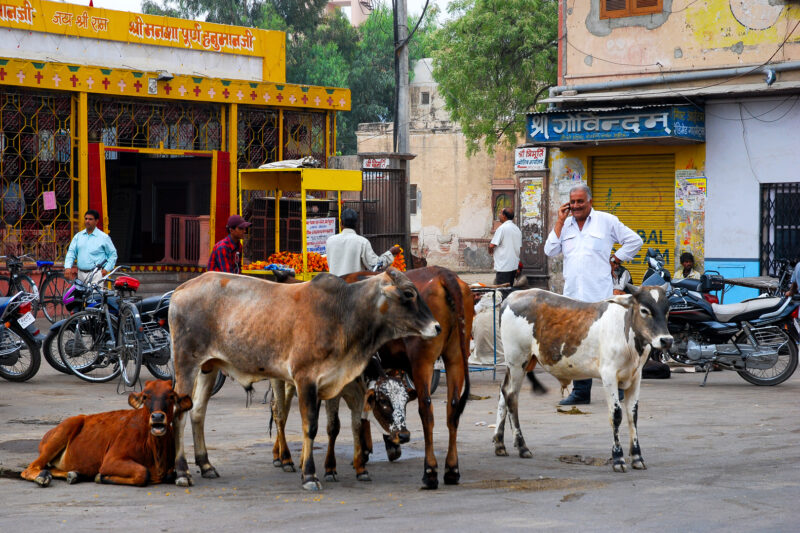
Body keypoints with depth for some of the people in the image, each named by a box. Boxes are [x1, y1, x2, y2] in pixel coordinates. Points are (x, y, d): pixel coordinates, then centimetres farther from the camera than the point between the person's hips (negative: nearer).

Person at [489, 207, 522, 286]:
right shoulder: (517, 229, 12)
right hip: (514, 266, 8)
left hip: (503, 267, -8)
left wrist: (491, 252, 6)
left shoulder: (502, 228, -13)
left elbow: (492, 245, -16)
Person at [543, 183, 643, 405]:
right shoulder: (565, 225, 15)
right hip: (573, 295, 4)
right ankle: (581, 392, 11)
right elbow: (550, 251, 4)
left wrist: (615, 260, 2)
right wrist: (560, 222, 1)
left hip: (600, 295, -4)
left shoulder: (606, 221, 4)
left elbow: (634, 241, 7)